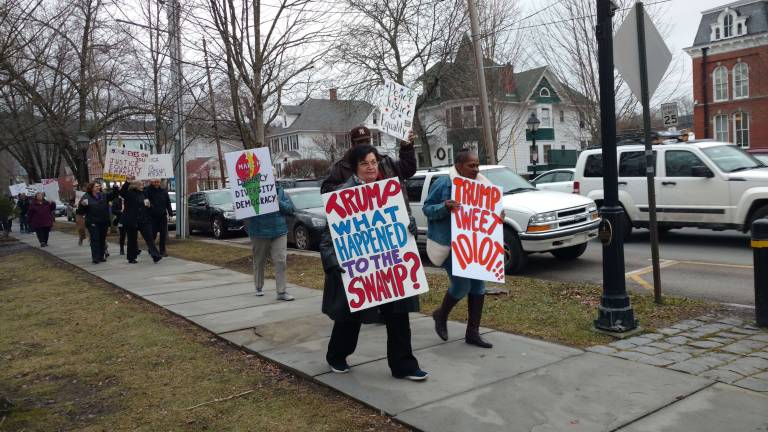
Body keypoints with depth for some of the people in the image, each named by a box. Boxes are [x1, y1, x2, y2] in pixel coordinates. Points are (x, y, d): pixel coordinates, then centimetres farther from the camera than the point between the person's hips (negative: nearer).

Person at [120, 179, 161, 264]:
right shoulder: (129, 193, -5)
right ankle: (131, 258, 18)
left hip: (143, 221, 4)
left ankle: (155, 255, -12)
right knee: (132, 240, 6)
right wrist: (127, 183, -39)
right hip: (131, 221, -4)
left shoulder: (143, 193, 13)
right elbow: (122, 192, -26)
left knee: (149, 238, -6)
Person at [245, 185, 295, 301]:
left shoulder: (279, 190, 6)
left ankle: (281, 292, -1)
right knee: (259, 262, 12)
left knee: (281, 261, -5)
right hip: (259, 233, -2)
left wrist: (279, 203, -13)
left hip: (279, 232, 2)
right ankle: (258, 288, 32)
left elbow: (290, 208, 5)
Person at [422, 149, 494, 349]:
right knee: (461, 284, -10)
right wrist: (444, 207, -28)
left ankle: (473, 332, 16)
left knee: (478, 284, 4)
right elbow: (427, 208, -9)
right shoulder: (443, 183, -11)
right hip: (449, 244, -6)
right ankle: (441, 315, 21)